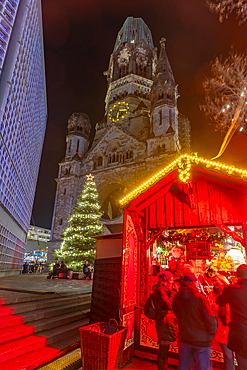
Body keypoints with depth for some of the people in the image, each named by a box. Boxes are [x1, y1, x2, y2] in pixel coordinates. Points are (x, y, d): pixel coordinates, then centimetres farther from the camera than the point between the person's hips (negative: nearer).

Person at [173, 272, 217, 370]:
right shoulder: (200, 298, -22)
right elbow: (209, 318, -17)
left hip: (184, 337, 5)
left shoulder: (177, 297, -6)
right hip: (201, 339, -4)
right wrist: (212, 332, 2)